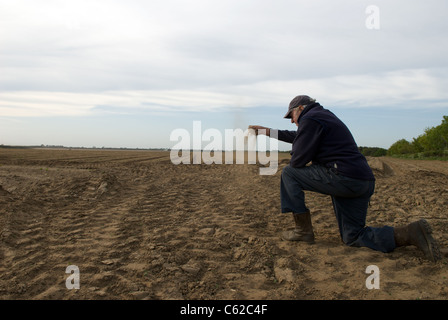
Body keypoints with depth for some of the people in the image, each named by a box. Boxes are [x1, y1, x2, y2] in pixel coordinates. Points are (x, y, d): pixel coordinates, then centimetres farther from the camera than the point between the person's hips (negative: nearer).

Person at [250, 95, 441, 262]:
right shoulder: (324, 116, 27)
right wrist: (267, 131, 45)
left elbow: (298, 160, -10)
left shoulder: (310, 119, -4)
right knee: (353, 238, 12)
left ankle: (303, 230, 4)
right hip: (364, 182, 10)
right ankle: (410, 233, -2)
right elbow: (299, 137, 40)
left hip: (343, 177, -10)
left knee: (288, 173, 4)